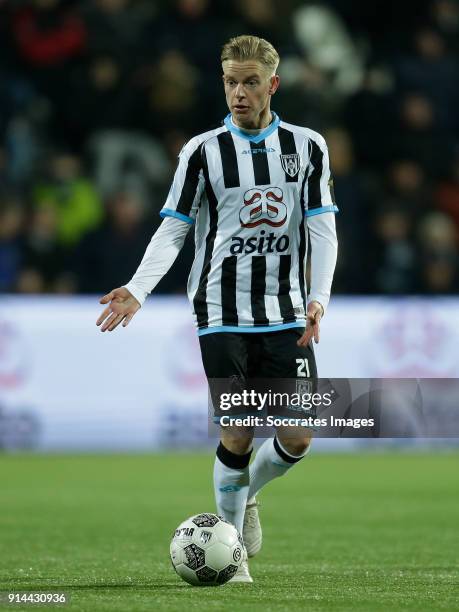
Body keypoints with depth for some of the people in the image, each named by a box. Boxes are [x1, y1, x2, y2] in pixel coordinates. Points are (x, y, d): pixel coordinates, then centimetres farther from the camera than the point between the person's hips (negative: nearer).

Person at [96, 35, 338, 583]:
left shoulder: (308, 147, 5)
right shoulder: (203, 152, 0)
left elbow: (322, 230, 2)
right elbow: (172, 231, -1)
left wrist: (318, 299, -13)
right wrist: (137, 291, -16)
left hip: (286, 316, 2)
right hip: (223, 316, -2)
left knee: (298, 439, -4)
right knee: (237, 436, -7)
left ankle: (248, 493, 29)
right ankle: (233, 549, 12)